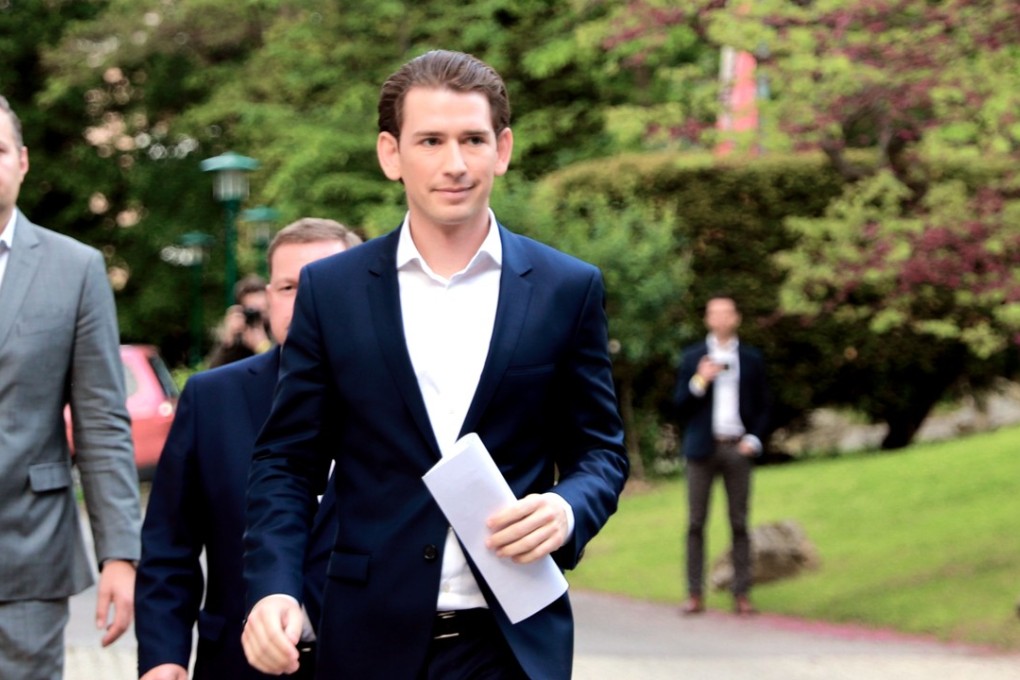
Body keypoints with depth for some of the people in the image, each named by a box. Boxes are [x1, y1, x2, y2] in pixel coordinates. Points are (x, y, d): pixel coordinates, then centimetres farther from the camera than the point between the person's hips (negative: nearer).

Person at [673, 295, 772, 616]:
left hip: (737, 448, 0)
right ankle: (694, 594, 0)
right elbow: (680, 405, 4)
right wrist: (699, 381, -12)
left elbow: (763, 406, 11)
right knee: (696, 522, -2)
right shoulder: (692, 357, 8)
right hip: (702, 446, 0)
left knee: (739, 523, -1)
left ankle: (742, 594, 0)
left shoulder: (752, 359, 10)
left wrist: (754, 440, -3)